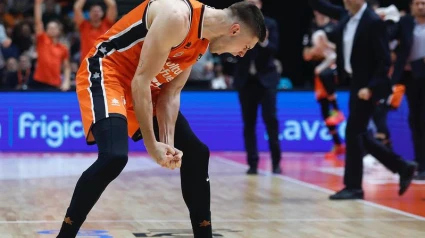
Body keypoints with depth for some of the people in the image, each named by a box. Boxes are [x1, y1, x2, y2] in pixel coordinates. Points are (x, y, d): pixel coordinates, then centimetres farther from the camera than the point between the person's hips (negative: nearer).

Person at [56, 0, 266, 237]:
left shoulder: (203, 41, 4)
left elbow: (171, 93, 6)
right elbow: (139, 80, -25)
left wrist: (169, 143, -8)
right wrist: (151, 145, -23)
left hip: (144, 87, 10)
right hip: (105, 72, -10)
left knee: (196, 153, 9)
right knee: (114, 156, -30)